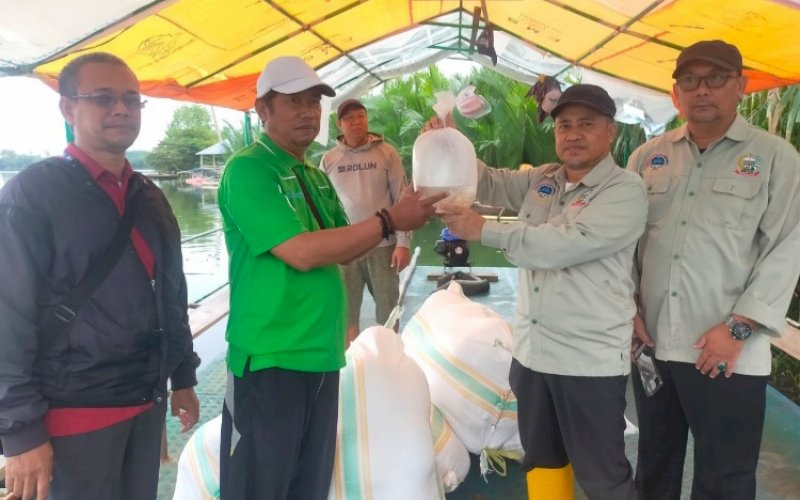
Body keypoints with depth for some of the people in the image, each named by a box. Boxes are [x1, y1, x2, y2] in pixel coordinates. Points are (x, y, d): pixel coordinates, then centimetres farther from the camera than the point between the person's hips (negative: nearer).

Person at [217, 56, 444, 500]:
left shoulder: (316, 177, 14)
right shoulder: (247, 169, -13)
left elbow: (341, 247, 12)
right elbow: (302, 252, -22)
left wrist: (400, 214, -3)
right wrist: (389, 221, -19)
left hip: (322, 355, 8)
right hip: (270, 358, -8)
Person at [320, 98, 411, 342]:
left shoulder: (386, 153, -1)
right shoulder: (329, 160, 4)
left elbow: (402, 199, -2)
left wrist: (403, 243, -7)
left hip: (383, 245, -1)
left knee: (388, 309, 8)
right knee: (346, 311, 10)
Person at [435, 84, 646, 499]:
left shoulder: (625, 191, -14)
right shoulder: (539, 180, 8)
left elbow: (565, 244, -26)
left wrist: (483, 230, -22)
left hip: (590, 361, -6)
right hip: (531, 353, 7)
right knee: (541, 463, 23)